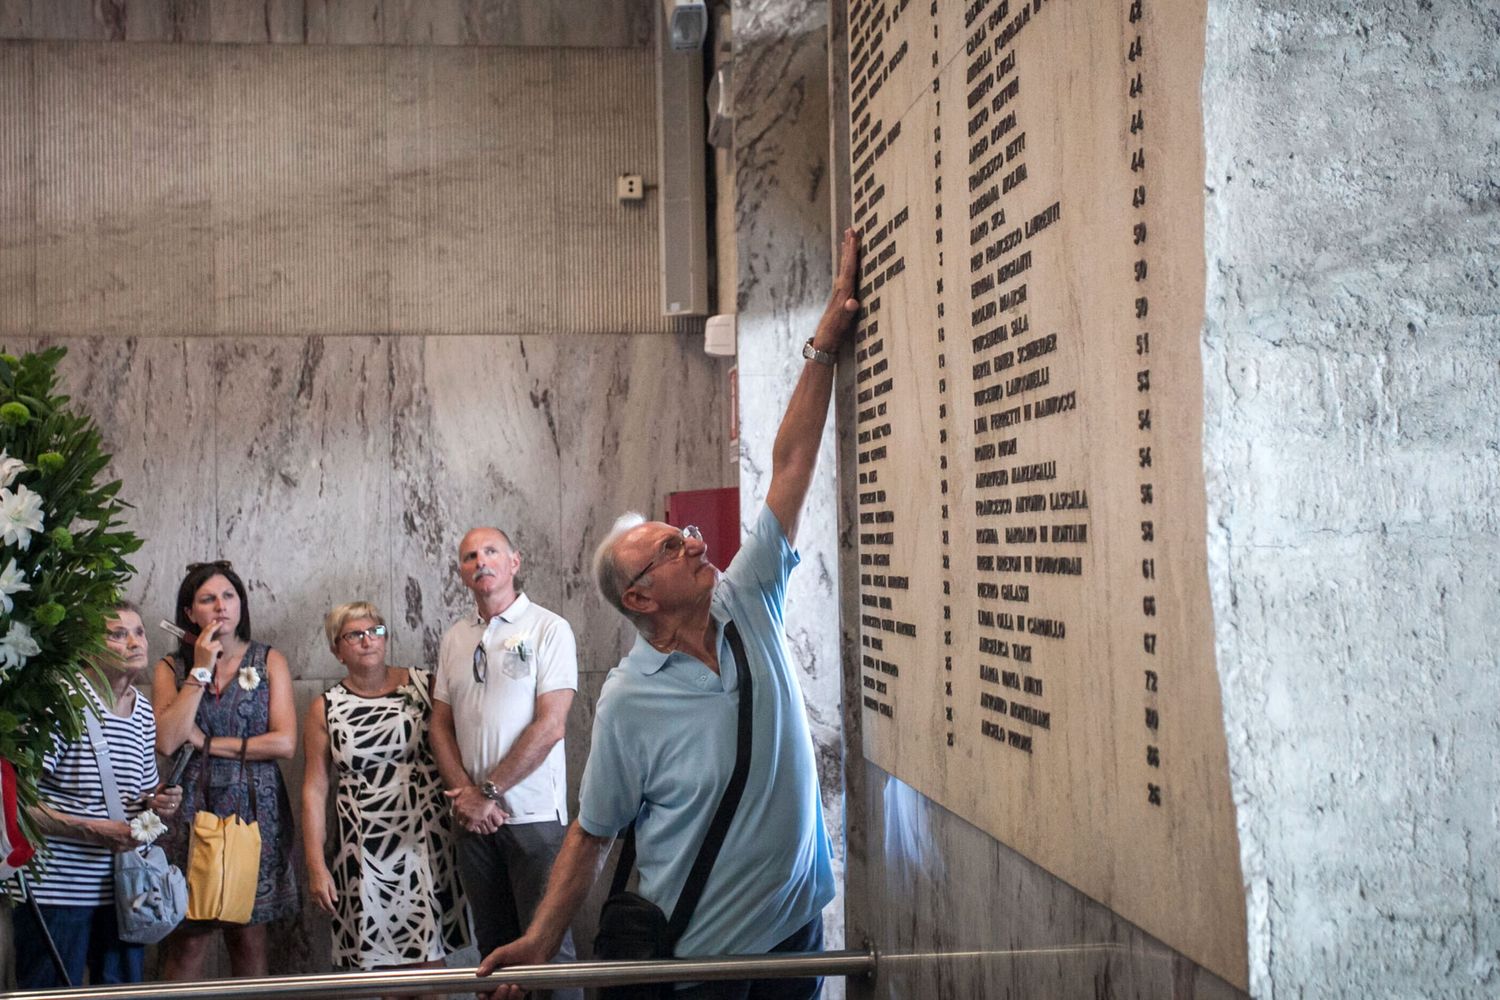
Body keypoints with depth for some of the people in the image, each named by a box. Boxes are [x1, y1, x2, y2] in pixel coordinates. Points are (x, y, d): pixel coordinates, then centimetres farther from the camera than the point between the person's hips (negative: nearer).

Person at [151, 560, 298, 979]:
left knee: (249, 939, 6)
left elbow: (285, 742, -6)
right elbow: (166, 741, -11)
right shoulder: (171, 668, 5)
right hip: (193, 811, 0)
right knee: (187, 941, -1)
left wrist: (207, 743, -7)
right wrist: (201, 669, -8)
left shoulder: (269, 661, 5)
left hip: (255, 811, 0)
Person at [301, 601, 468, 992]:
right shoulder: (325, 708, 3)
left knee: (428, 957, -1)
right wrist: (316, 867, -1)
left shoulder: (424, 685, 0)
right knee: (380, 956, 3)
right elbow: (314, 789, 3)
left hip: (426, 840, -1)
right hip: (365, 848, 1)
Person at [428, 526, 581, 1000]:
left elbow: (550, 727, -13)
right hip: (474, 816, 5)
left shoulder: (548, 629, -6)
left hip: (534, 814, -5)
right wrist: (466, 794, -5)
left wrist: (489, 792, -12)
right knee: (493, 942, 12)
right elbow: (441, 725, 10)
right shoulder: (454, 639, 11)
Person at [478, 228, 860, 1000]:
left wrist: (824, 345, -6)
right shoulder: (629, 699, -14)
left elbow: (790, 466, -4)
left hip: (795, 931, 5)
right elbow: (592, 832, -7)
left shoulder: (748, 604, -3)